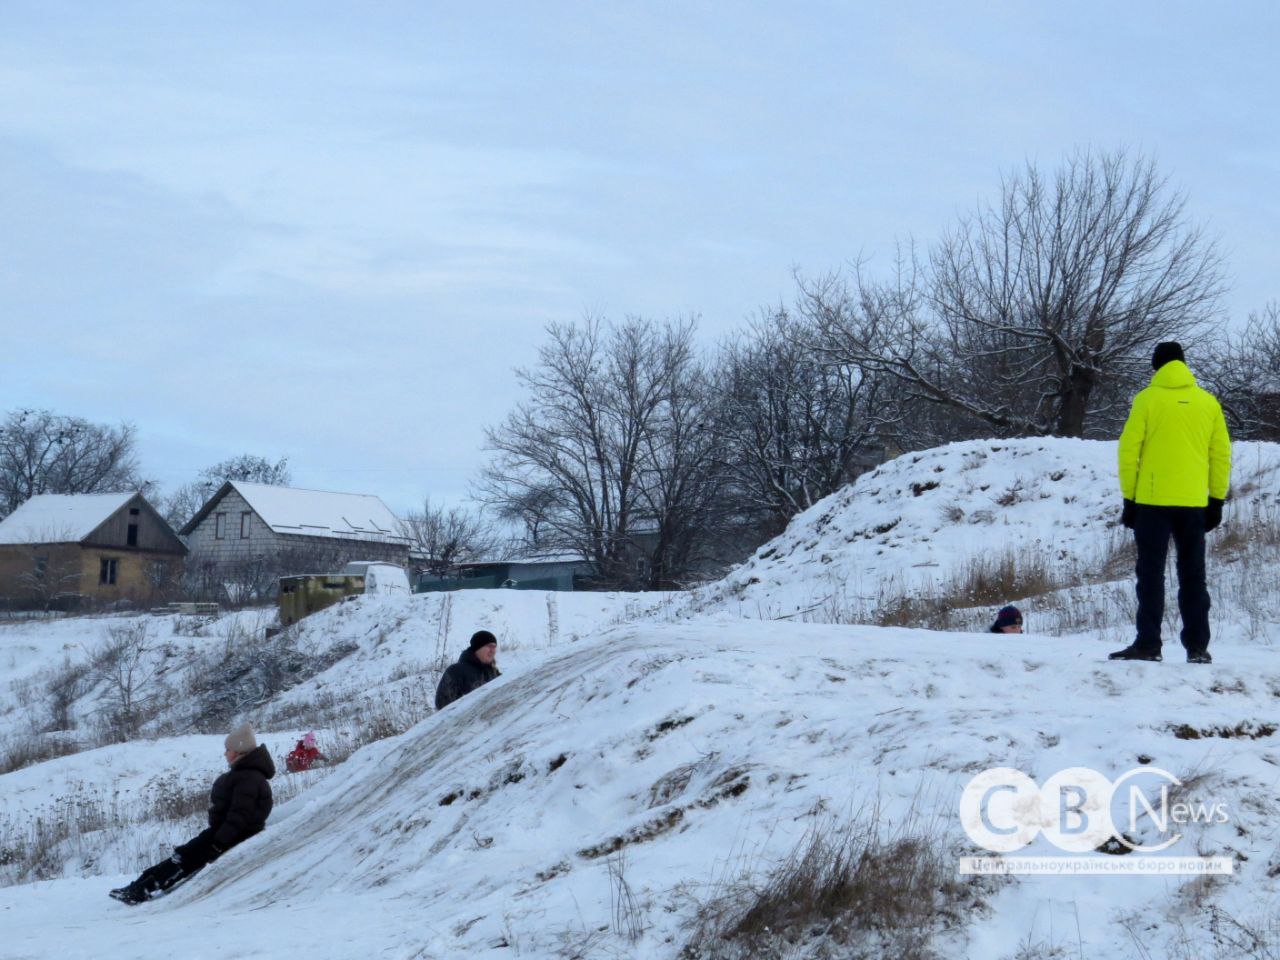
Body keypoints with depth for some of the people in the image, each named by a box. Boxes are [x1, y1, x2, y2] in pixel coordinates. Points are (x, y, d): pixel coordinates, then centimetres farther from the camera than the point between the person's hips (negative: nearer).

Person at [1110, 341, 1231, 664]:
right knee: (1193, 576, 9)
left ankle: (1148, 644, -3)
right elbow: (1221, 454, 9)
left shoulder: (1147, 399, -2)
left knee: (1151, 574, 1)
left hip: (1153, 501, -3)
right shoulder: (1208, 402, 7)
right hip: (1194, 503, 3)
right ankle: (1197, 647, 7)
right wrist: (1217, 500, 15)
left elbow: (1129, 451, -4)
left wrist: (1129, 499, 3)